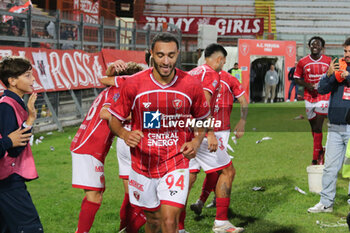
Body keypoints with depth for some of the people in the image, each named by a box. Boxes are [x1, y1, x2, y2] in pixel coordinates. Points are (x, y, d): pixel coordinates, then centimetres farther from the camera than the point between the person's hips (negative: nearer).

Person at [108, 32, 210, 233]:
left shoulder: (191, 85, -6)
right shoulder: (134, 84, -9)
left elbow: (202, 118, 10)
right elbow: (114, 119, 2)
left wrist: (196, 141, -9)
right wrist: (125, 134, -21)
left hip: (176, 163, -1)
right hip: (143, 164, 1)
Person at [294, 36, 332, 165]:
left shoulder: (328, 61, 0)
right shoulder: (303, 62, 1)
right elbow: (297, 78, 7)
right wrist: (307, 85, -10)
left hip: (324, 97, -2)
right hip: (309, 98, 2)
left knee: (318, 127, -9)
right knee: (313, 127, 11)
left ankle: (315, 158, -6)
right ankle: (320, 152, 30)